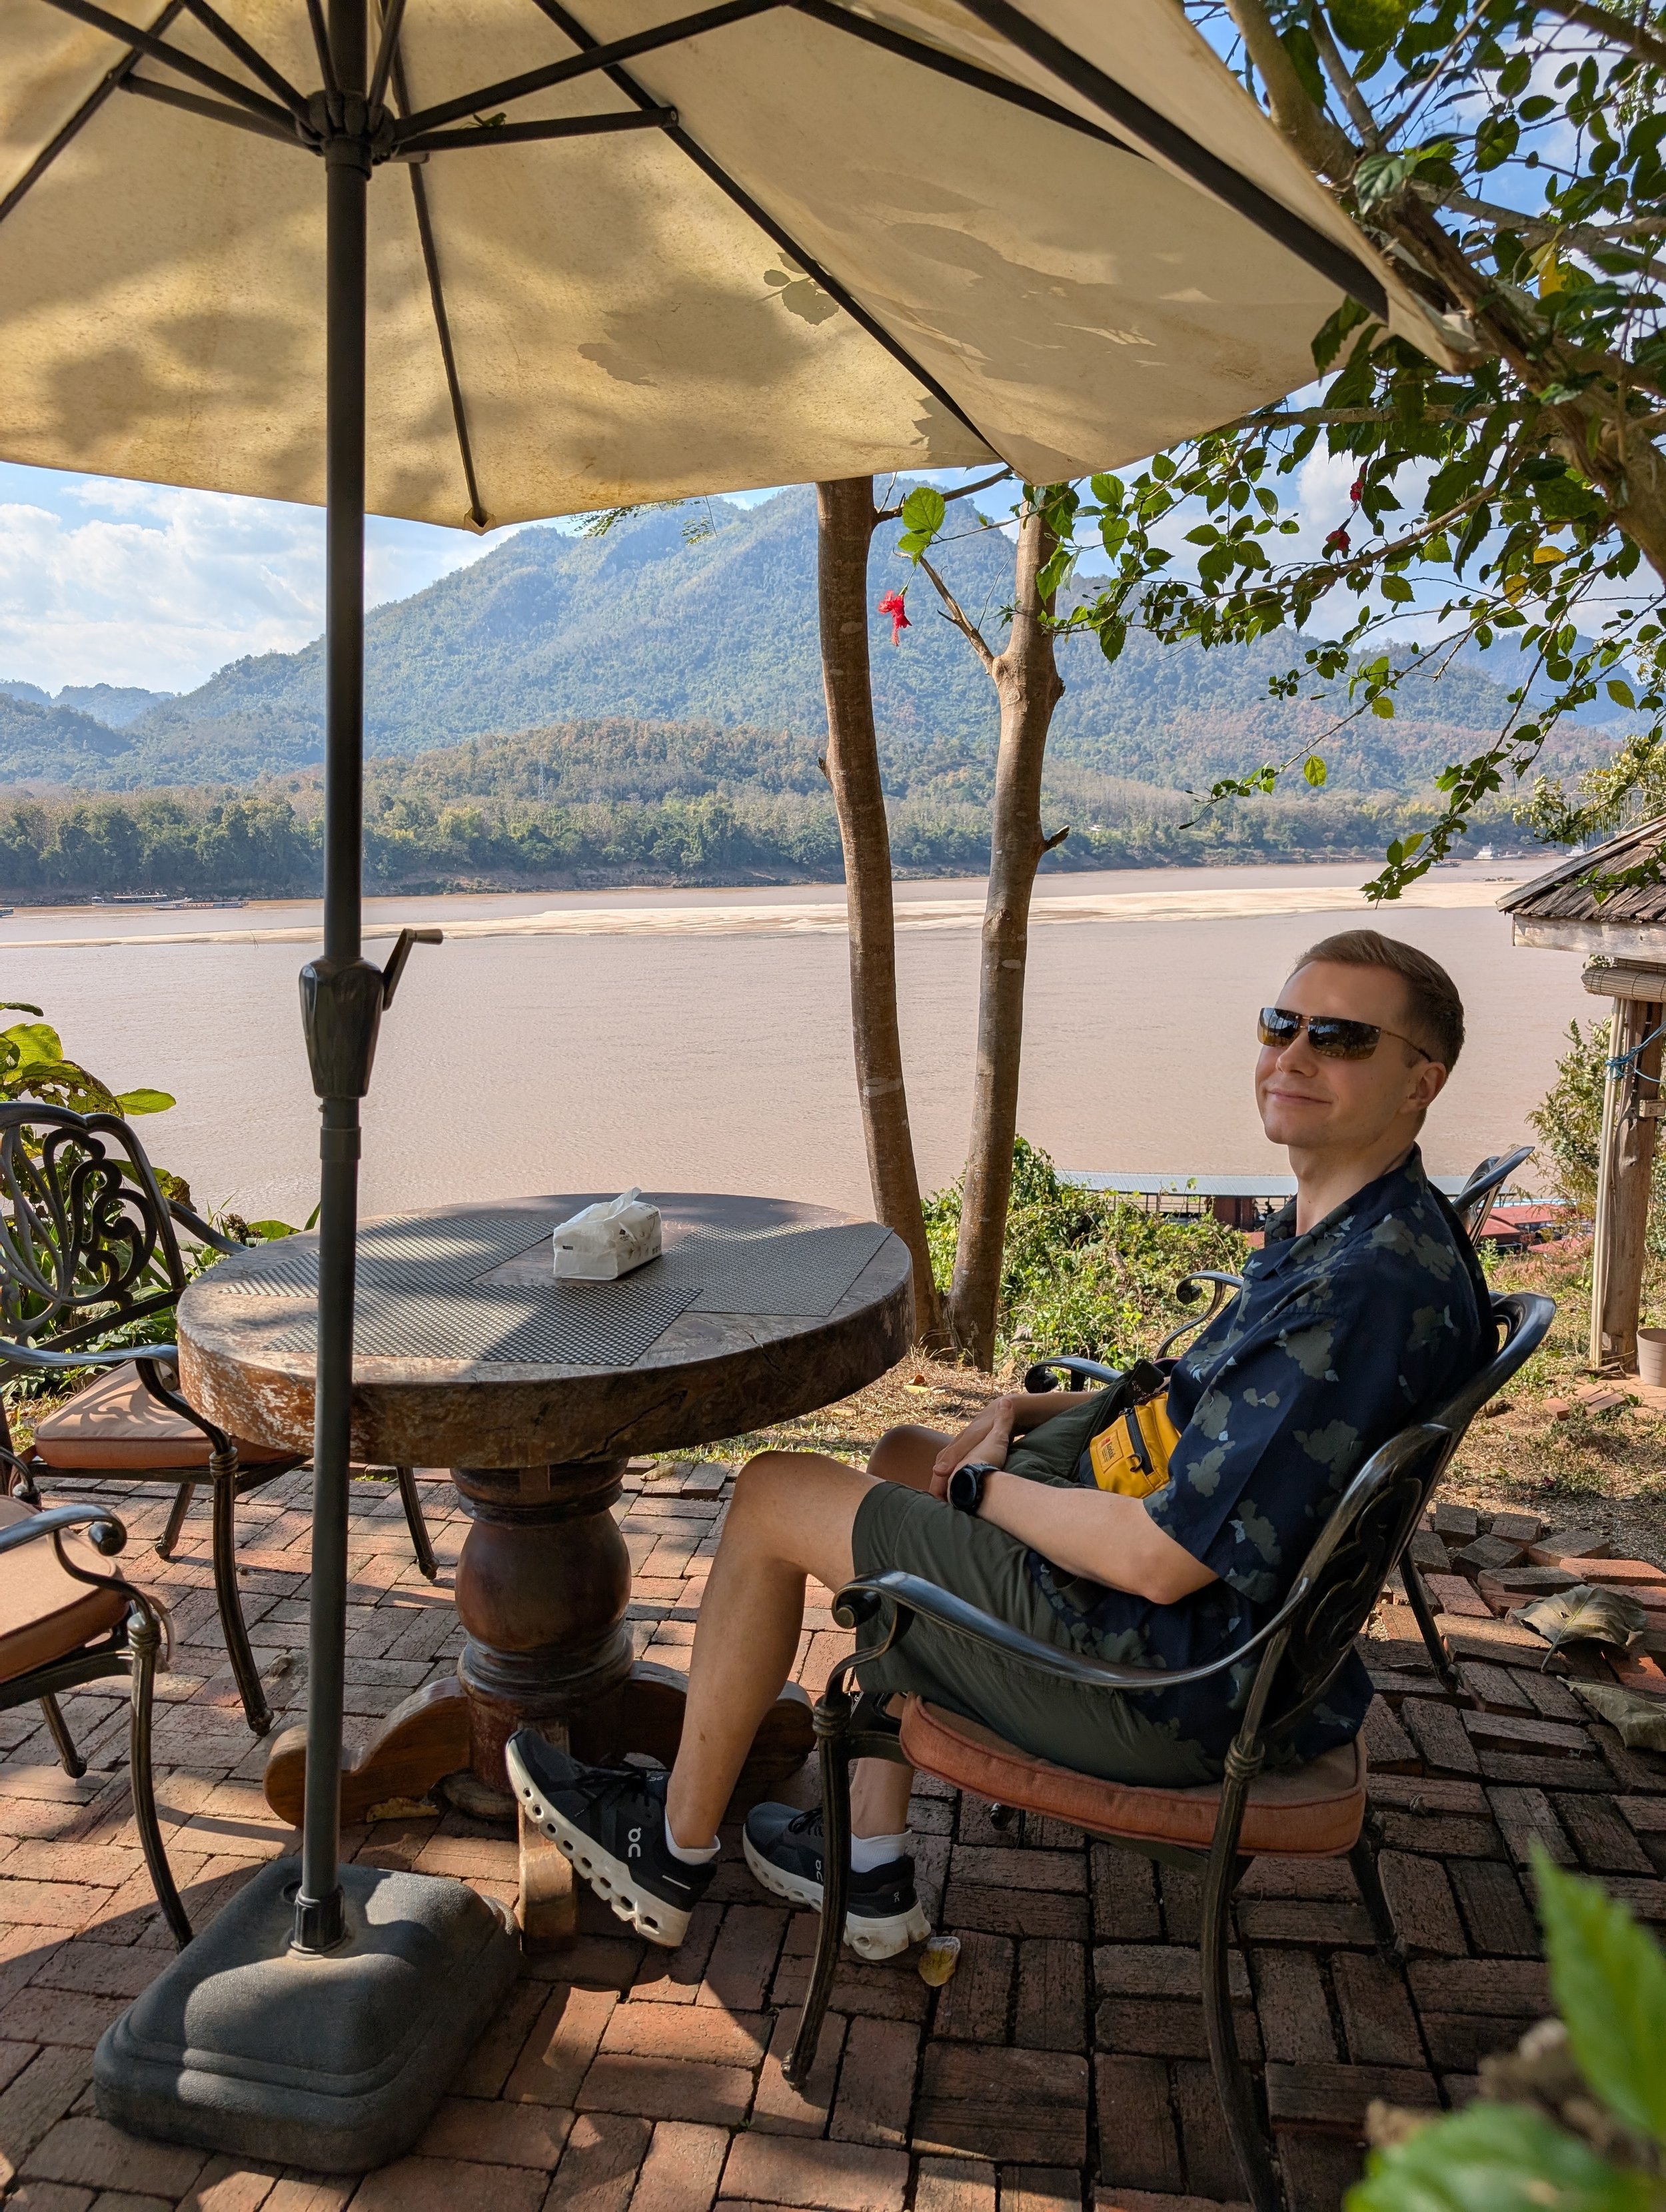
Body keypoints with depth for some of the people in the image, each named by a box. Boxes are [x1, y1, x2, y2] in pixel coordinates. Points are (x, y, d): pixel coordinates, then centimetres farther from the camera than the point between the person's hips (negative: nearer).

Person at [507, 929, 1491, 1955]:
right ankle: (873, 1869, 23)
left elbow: (1168, 1557, -29)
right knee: (901, 1455, 24)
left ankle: (675, 1848, 20)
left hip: (1165, 1682, -10)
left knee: (775, 1494, -1)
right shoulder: (1332, 1230, 6)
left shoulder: (1371, 1284, -28)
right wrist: (1034, 1410, 4)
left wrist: (985, 1486, -12)